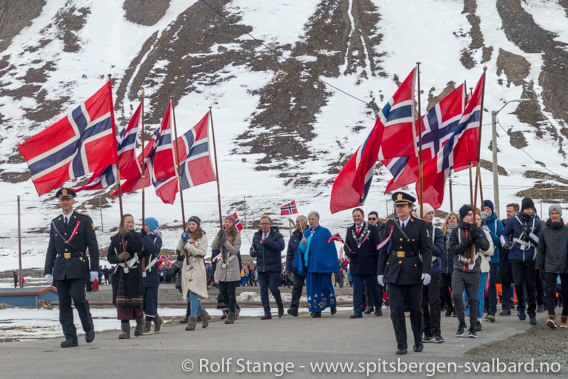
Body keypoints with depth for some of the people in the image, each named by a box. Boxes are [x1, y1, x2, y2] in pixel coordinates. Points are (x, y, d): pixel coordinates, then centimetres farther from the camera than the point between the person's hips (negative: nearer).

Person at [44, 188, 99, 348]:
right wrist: (47, 271, 9)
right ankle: (70, 338, 4)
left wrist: (94, 268, -6)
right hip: (60, 267, 4)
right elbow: (51, 249, 16)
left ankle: (89, 328, 9)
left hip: (78, 267, -4)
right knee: (64, 303, 1)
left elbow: (93, 246, 0)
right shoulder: (55, 223, 14)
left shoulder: (84, 220, 2)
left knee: (78, 297, -14)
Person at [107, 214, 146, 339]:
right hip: (120, 273, 3)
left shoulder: (137, 236, 4)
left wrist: (127, 235, -22)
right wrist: (118, 257, -11)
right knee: (121, 301, -4)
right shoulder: (115, 239, 12)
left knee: (135, 300, -3)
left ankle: (140, 322, 24)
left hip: (134, 273, -3)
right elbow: (109, 256, 9)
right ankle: (125, 330, -3)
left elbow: (138, 248, -17)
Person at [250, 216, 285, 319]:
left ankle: (280, 306, 18)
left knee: (273, 288, -9)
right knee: (263, 291, 1)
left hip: (273, 268, -5)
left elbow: (281, 246, -19)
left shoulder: (276, 235, -2)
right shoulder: (256, 236, 14)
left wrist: (266, 242, -20)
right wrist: (253, 252, -5)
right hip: (261, 268, 5)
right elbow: (252, 250, 20)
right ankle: (267, 313, 5)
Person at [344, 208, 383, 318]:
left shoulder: (372, 229, 0)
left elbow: (378, 247, -1)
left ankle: (378, 308, 24)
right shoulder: (350, 230, 12)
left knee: (374, 288, 8)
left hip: (370, 265, -3)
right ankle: (357, 311, 4)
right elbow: (346, 246, 15)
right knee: (357, 289, 2)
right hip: (355, 266, 3)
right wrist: (348, 253, -8)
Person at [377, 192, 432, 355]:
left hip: (413, 271, -2)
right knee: (396, 309, -3)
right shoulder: (390, 225, 7)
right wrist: (380, 272, 6)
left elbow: (426, 249, -4)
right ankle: (401, 344, 3)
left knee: (415, 308, 6)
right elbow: (383, 250, 10)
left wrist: (426, 271, -14)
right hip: (394, 272, 2)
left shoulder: (420, 225, -1)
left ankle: (418, 341, 23)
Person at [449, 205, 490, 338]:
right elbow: (453, 249, -5)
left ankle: (473, 328, 14)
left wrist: (476, 236, -17)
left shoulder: (478, 231, 6)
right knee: (456, 295, -16)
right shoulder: (456, 231, 5)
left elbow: (486, 246, -5)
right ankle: (462, 323, 1)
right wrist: (466, 243, -17)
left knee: (473, 299, 4)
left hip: (474, 271, 1)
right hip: (459, 270, -1)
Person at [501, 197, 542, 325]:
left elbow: (540, 242, -1)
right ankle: (522, 306, 18)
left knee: (530, 286, 0)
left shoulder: (537, 223, 3)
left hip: (530, 259, 1)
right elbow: (504, 234, 11)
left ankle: (532, 314, 9)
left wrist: (529, 233, -17)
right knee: (518, 283, -9)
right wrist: (506, 243, -10)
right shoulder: (514, 220, 1)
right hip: (516, 258, -1)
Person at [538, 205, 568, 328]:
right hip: (550, 267, 0)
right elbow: (541, 249, 11)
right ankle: (551, 317, -21)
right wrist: (541, 265, 7)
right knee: (550, 291, -12)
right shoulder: (544, 231, 5)